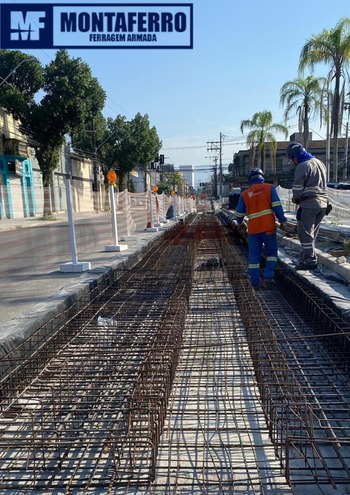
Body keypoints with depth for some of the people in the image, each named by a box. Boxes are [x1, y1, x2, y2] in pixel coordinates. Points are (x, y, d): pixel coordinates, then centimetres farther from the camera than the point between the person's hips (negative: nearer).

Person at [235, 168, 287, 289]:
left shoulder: (245, 194, 9)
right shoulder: (269, 188, 3)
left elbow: (239, 212, 13)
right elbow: (277, 206, -7)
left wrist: (239, 222, 32)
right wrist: (282, 220, 1)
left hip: (253, 229, 2)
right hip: (268, 227, -2)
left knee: (254, 255, 8)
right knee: (271, 251, 15)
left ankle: (254, 281, 7)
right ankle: (268, 274, 1)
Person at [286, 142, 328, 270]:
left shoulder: (303, 166, -11)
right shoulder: (320, 163, 16)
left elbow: (297, 188, -13)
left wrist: (296, 198, 8)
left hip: (309, 204, -9)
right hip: (322, 203, 9)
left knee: (305, 233, -1)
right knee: (312, 233, 14)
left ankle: (310, 260, 0)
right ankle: (305, 258, 20)